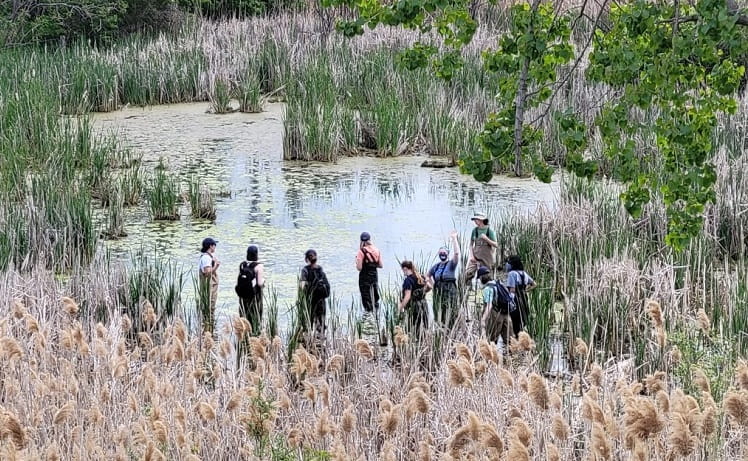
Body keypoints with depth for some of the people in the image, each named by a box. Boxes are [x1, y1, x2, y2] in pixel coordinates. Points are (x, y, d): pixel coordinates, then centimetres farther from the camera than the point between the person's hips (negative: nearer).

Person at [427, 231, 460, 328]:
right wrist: (432, 285, 17)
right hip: (438, 293, 5)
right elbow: (429, 275, 31)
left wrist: (454, 239, -20)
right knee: (438, 317, 7)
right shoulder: (436, 266, 13)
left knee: (449, 317, -8)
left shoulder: (451, 264, -2)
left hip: (449, 292, -5)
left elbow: (457, 253, -19)